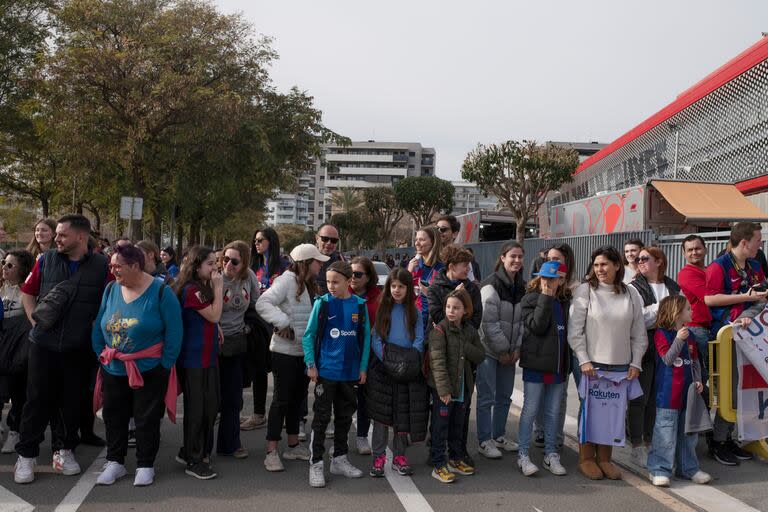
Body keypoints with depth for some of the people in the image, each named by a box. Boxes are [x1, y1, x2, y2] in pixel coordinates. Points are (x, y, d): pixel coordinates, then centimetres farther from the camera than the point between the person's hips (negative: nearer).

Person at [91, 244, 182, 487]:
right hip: (113, 370, 5)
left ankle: (145, 465, 22)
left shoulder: (161, 291, -13)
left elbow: (174, 332, -11)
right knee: (113, 418, 14)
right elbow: (98, 327, 9)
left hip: (149, 371, -4)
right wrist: (101, 355, 2)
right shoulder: (111, 289, 1)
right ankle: (114, 462, 30)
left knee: (147, 420, 6)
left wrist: (165, 365, -11)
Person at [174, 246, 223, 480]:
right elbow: (214, 314, -19)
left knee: (210, 406, 14)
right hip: (194, 359, -9)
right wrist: (219, 287, -16)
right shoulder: (192, 290, -16)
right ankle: (193, 460, 13)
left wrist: (215, 330, 2)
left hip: (208, 357, 9)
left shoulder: (203, 288, 13)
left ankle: (191, 451, 29)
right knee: (196, 408, 1)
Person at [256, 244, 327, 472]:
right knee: (282, 399, -3)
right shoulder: (287, 280, -16)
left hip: (305, 352, 8)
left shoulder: (309, 284, 12)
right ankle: (271, 452, 6)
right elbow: (262, 303, -25)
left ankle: (293, 446, 28)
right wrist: (283, 322, -28)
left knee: (298, 397, 15)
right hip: (285, 351, -8)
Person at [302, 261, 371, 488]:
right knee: (322, 417, 0)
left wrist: (363, 367, 2)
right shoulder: (322, 303, -6)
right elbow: (308, 335, -3)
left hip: (350, 373, 3)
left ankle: (339, 459, 29)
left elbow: (365, 338, 5)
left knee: (345, 416, 15)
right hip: (325, 371, -3)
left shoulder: (359, 305, 0)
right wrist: (311, 364, -9)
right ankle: (316, 464, 10)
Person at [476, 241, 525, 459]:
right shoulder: (491, 285, -14)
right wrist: (502, 350, -13)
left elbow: (522, 320, 9)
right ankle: (484, 441, 11)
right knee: (486, 398, 0)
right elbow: (489, 322, -17)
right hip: (489, 349, -7)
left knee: (504, 396, 14)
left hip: (509, 351, 7)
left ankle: (499, 435, 29)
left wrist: (517, 348, -1)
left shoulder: (521, 287, 8)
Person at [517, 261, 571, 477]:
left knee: (554, 412, 12)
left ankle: (551, 454, 24)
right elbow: (537, 326, -20)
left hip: (558, 365, 5)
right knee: (530, 410, 2)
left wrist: (567, 364, 9)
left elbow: (569, 330, 15)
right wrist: (546, 298, -18)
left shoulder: (565, 301, 8)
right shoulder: (531, 299, -6)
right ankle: (523, 455, 11)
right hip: (536, 364, -5)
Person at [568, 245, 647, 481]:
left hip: (622, 367, 3)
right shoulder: (585, 291, -4)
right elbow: (575, 330, -6)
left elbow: (639, 332, 9)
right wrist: (584, 360, -11)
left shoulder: (631, 294, 5)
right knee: (590, 411, 3)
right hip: (592, 364, -3)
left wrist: (636, 362, 4)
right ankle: (586, 458, 18)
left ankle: (604, 458, 23)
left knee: (614, 413, 9)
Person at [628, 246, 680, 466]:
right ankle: (637, 447, 10)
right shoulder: (635, 287, -2)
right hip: (644, 348, -4)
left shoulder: (673, 287, 12)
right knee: (640, 398, 1)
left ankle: (650, 443, 22)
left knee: (657, 398, 9)